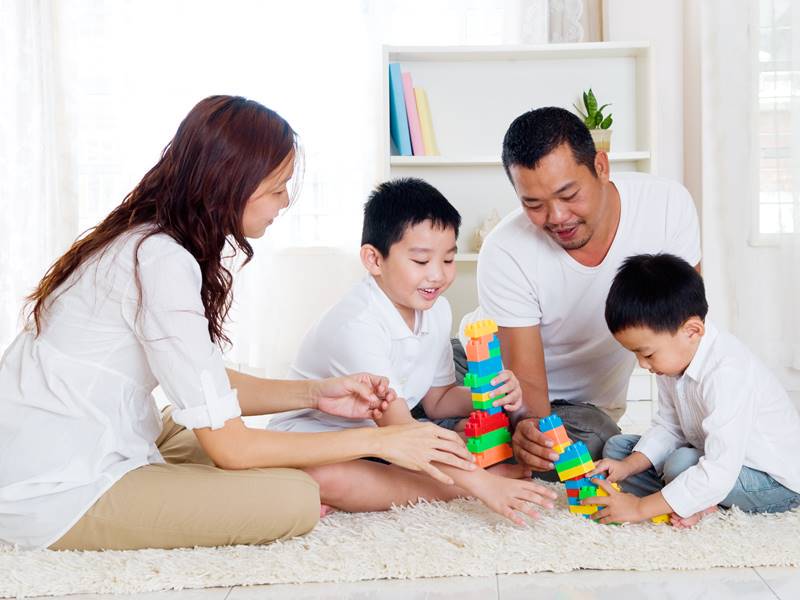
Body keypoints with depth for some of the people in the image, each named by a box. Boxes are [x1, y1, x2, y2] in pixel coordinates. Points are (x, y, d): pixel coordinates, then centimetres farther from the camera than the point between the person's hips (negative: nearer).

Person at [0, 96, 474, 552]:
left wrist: (315, 394, 0)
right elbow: (230, 447, -21)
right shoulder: (163, 264, -24)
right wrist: (376, 441, -15)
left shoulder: (148, 239, 5)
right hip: (55, 497, -9)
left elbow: (208, 385, 11)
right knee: (293, 497, -17)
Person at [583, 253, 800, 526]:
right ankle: (699, 503, -15)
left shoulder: (726, 375, -34)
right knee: (616, 447, 0)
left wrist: (640, 508, -33)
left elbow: (719, 473, -36)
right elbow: (668, 427, 5)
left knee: (681, 464, -35)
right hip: (714, 457, 9)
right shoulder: (673, 359, -4)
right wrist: (628, 466, -12)